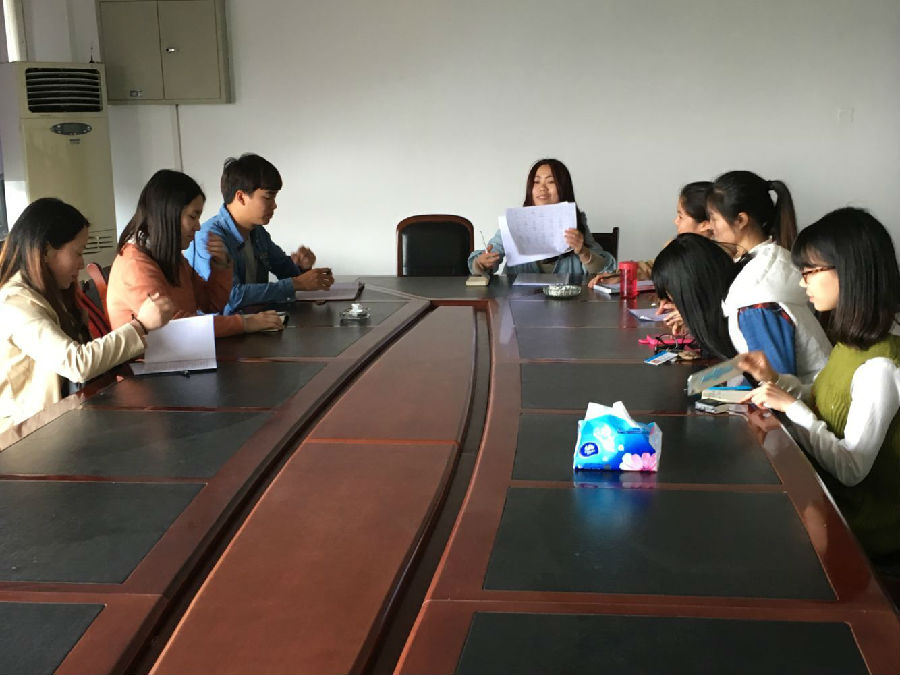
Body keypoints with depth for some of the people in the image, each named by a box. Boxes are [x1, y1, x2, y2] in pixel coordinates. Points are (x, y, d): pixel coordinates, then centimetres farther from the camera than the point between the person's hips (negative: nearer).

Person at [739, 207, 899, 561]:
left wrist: (792, 406, -23)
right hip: (834, 492, 7)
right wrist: (776, 382, -4)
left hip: (861, 522, -7)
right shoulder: (854, 339, 1)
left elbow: (851, 469, -25)